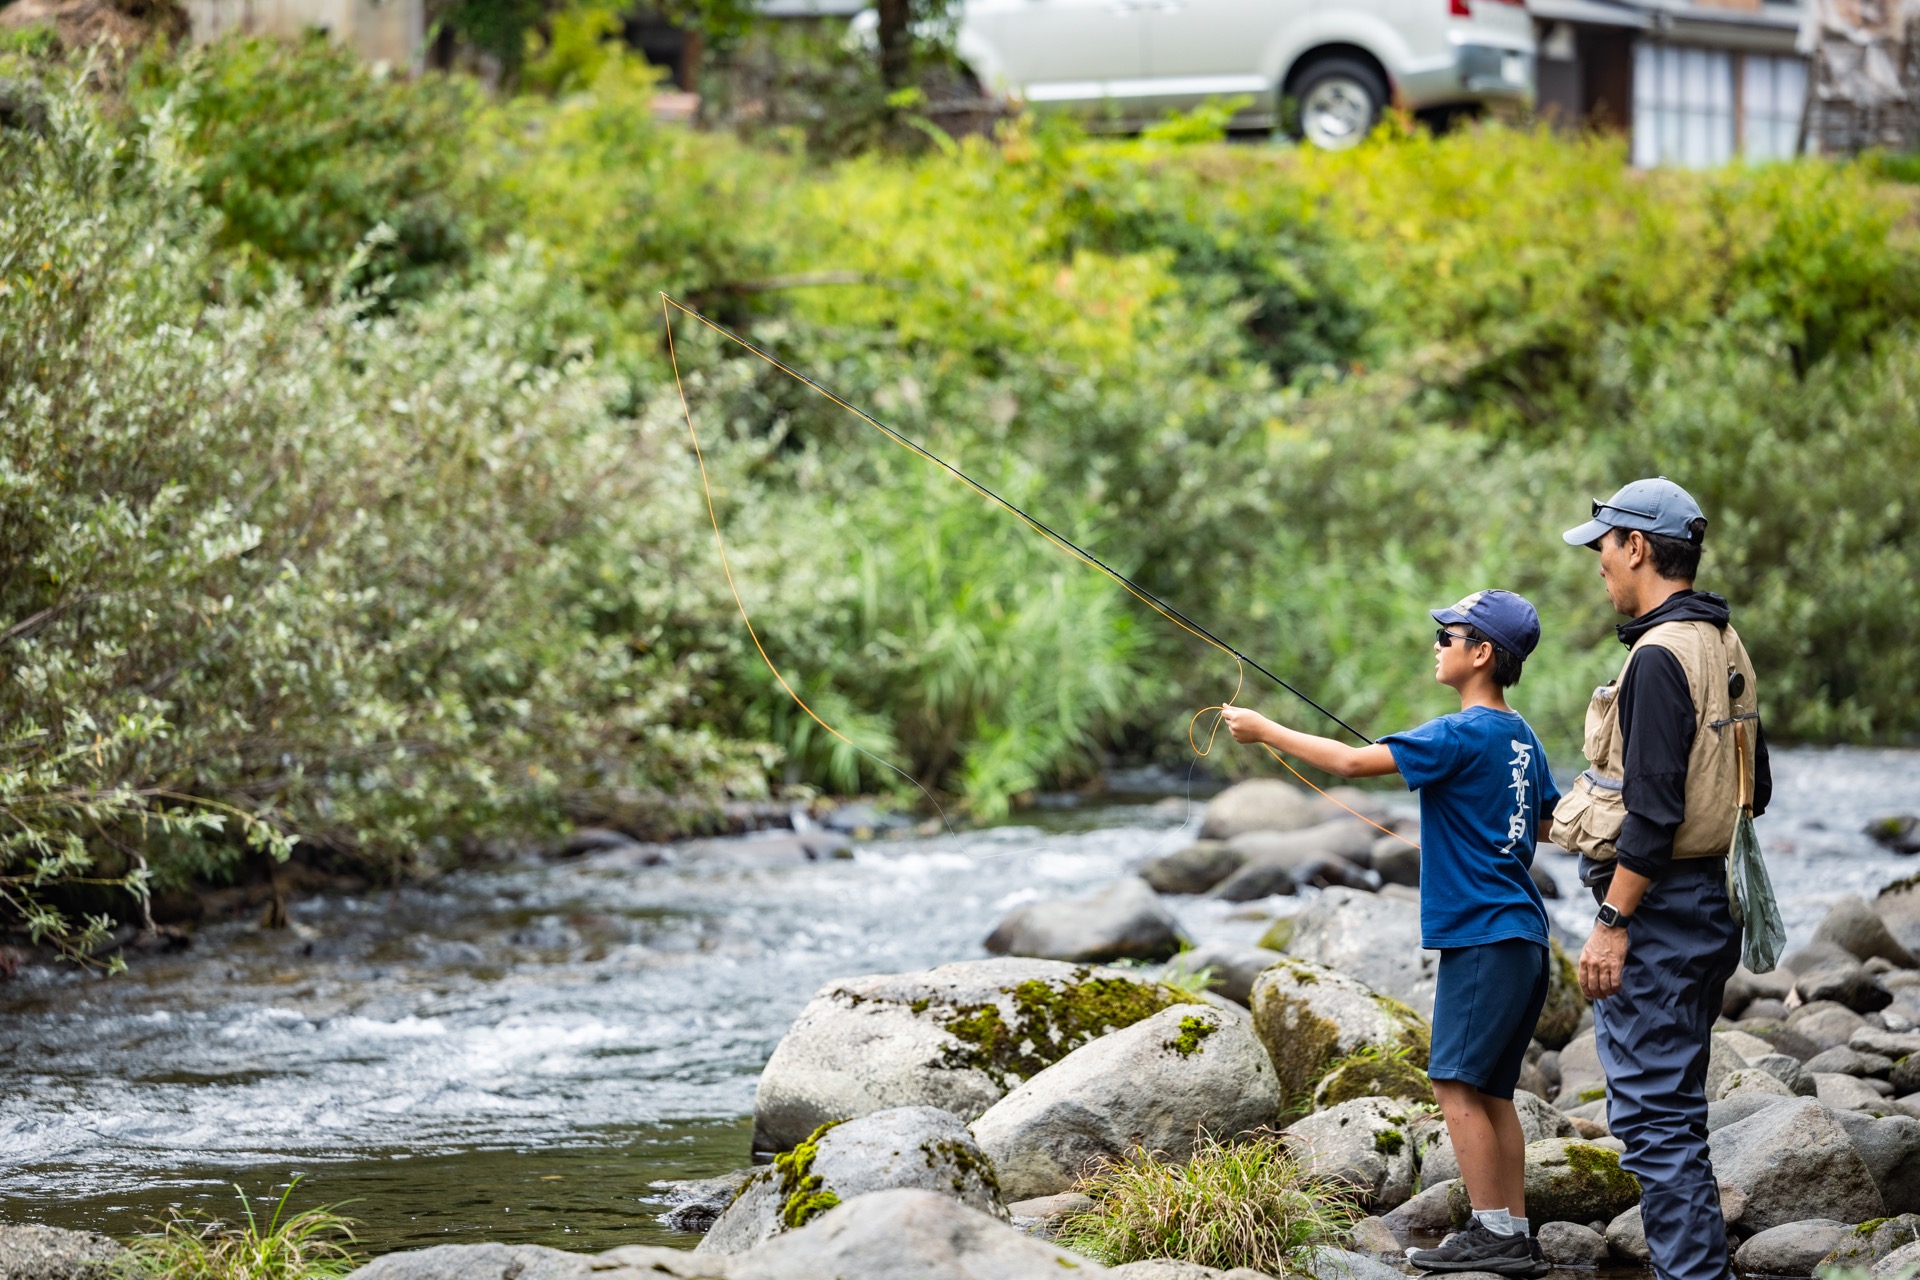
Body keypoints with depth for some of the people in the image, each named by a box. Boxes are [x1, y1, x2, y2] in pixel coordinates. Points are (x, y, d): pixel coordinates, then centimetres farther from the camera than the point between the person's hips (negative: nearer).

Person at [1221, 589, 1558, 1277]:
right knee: (1490, 1089, 11)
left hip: (1483, 936, -9)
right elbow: (1548, 822, 27)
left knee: (1458, 1083, -7)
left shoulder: (1464, 735, -15)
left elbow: (1354, 761, -17)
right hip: (1520, 936, 9)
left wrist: (1265, 730, -8)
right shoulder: (1520, 737, 13)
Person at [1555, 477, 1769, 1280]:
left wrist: (1612, 924, -20)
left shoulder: (1661, 656, -17)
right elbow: (1754, 789, 20)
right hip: (1709, 901, 10)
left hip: (1659, 905, -10)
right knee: (1672, 1105, 16)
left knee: (1652, 1110, -8)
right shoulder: (1724, 645, 13)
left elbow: (1655, 812, -22)